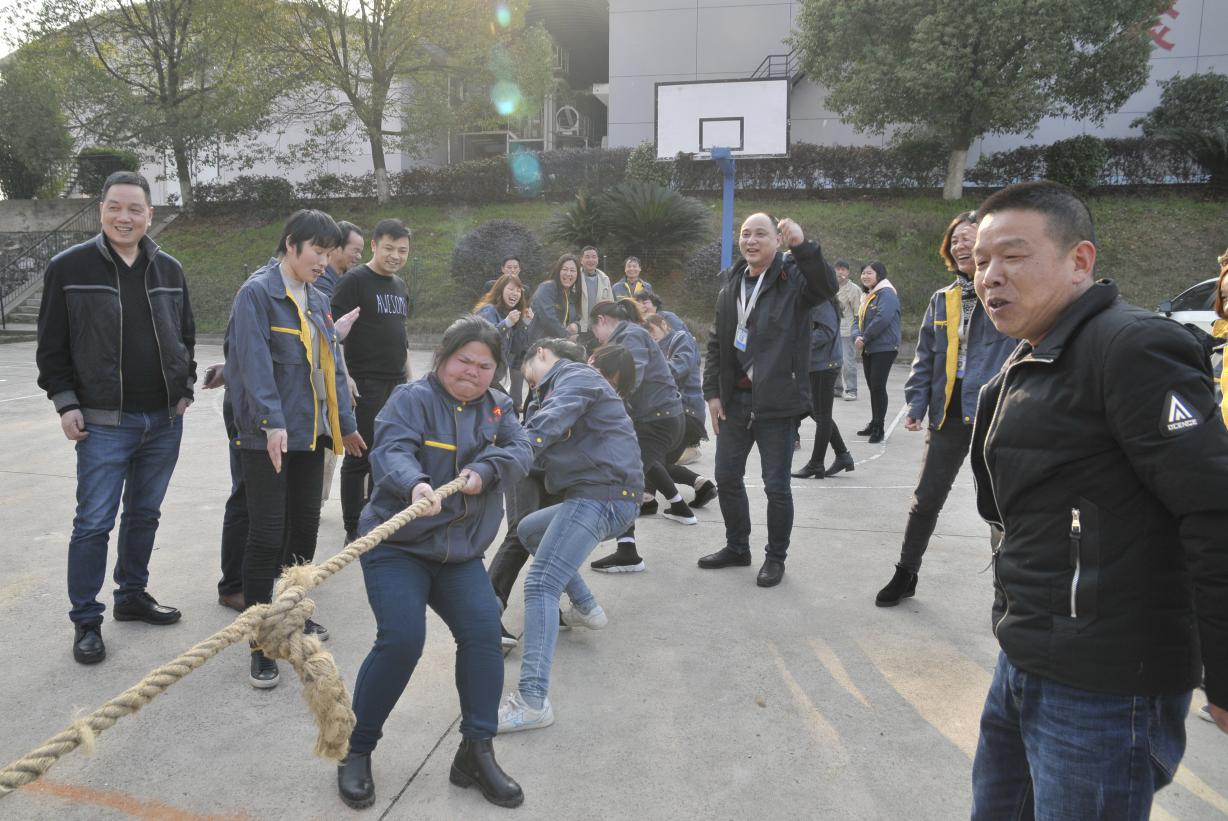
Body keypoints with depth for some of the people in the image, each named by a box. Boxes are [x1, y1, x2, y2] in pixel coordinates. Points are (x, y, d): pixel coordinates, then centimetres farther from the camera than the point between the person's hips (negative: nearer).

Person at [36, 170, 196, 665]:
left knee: (145, 514, 15)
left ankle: (133, 595, 31)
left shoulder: (169, 269, 7)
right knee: (94, 522, -1)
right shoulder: (69, 267, -4)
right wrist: (65, 402, -6)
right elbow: (52, 345, 0)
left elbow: (186, 335, 16)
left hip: (164, 420, 4)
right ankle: (86, 620, 12)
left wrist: (184, 390, 8)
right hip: (104, 422, -4)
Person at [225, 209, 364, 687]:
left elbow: (331, 365, 18)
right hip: (267, 437, -7)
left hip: (310, 432, 7)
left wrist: (345, 423, 19)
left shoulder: (316, 301, 13)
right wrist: (273, 422, -28)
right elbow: (255, 363, -20)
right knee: (267, 535, -4)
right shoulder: (257, 293, -10)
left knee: (304, 528, 14)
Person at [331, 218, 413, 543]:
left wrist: (408, 377, 19)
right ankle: (354, 529, 10)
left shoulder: (400, 285, 14)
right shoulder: (356, 279, -8)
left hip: (397, 383, 7)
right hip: (365, 384, -7)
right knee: (360, 456, -1)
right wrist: (344, 377, -19)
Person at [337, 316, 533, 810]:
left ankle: (476, 752, 4)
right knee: (401, 640, -18)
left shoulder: (497, 407, 9)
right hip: (396, 547, -5)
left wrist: (484, 472, -24)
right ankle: (357, 751, 5)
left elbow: (520, 451, -4)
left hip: (461, 552, 5)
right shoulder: (413, 399, -9)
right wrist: (415, 485, -46)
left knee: (483, 631, -11)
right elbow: (391, 451, -25)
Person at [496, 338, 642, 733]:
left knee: (541, 584, -18)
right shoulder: (562, 388, 29)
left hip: (601, 497, -10)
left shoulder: (575, 376, -5)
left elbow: (544, 428, -24)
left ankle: (532, 699, -24)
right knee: (528, 529, 30)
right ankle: (586, 609, 29)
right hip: (594, 495, 10)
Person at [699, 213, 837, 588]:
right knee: (727, 476, 15)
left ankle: (776, 558, 22)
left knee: (776, 485, 2)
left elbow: (827, 287, -29)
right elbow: (716, 341, 12)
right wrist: (712, 392, 6)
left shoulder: (793, 276, -7)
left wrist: (803, 246, -43)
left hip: (776, 399, -6)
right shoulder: (731, 280, 10)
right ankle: (736, 547, 34)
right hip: (734, 398, 6)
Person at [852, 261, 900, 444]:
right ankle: (874, 423, 22)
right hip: (868, 349, 9)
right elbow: (857, 320, 13)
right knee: (872, 386, 13)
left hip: (884, 348, -9)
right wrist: (857, 337, -8)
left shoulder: (886, 293, -11)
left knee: (878, 386, -8)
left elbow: (882, 319, -23)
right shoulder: (867, 296, 18)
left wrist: (865, 339, -15)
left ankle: (879, 427, -2)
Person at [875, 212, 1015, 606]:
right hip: (948, 414, 4)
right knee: (925, 499, 11)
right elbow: (925, 356, 12)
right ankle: (906, 574, 28)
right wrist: (917, 403, 5)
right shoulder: (942, 299, 11)